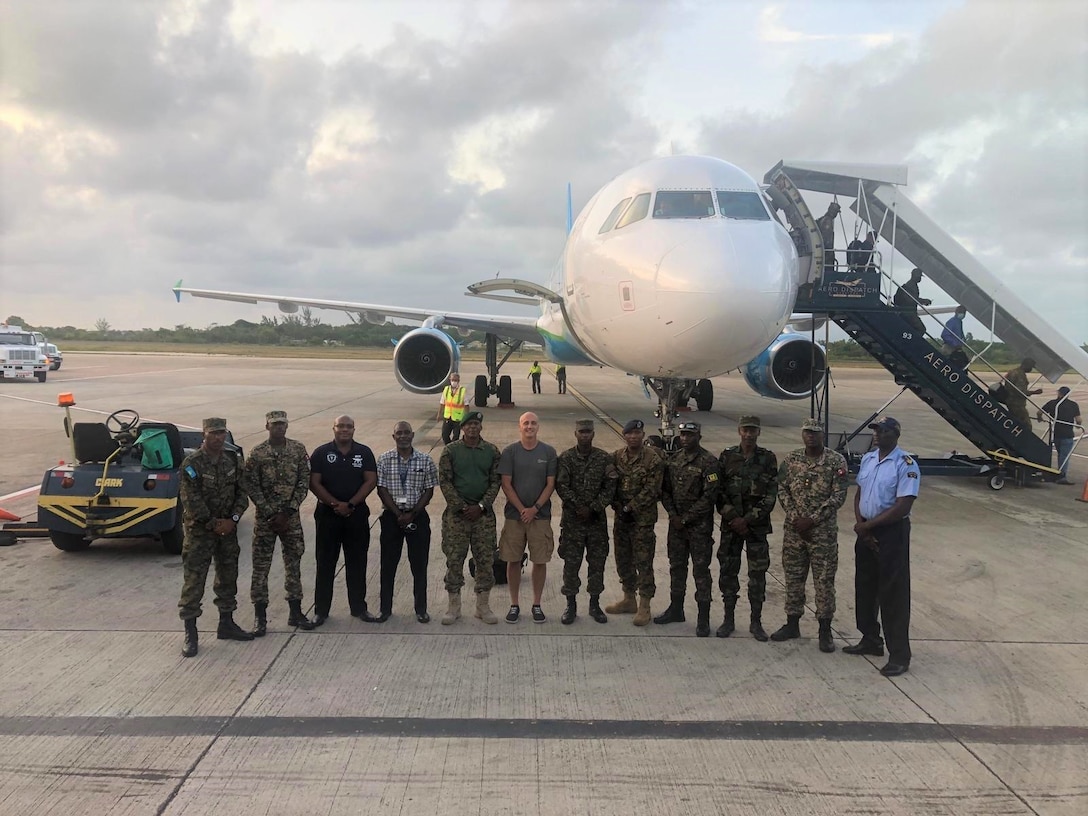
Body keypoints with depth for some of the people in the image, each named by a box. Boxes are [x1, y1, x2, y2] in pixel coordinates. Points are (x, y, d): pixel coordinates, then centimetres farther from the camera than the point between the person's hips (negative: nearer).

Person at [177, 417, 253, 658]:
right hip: (199, 529, -5)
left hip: (228, 527, 6)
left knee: (228, 576, 13)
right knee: (194, 580, -4)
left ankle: (226, 624, 27)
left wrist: (233, 519, -9)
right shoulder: (192, 463, -13)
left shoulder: (232, 460, 4)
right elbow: (191, 500, -16)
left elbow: (242, 492, 4)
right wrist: (213, 524, -16)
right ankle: (190, 634, 3)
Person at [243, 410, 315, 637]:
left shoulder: (299, 450, 1)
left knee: (294, 563, 8)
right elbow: (251, 487, -6)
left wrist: (288, 512, -9)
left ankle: (295, 612, 19)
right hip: (265, 517, -2)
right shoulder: (257, 454, -4)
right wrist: (271, 515, -12)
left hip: (291, 516, 2)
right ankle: (260, 616, 9)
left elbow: (304, 482, -1)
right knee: (261, 566, 1)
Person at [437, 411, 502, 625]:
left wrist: (481, 506, -9)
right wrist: (461, 507, -11)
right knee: (454, 559, 2)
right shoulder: (451, 451, 0)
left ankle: (483, 606, 16)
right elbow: (444, 481, -4)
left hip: (483, 513, 1)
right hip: (456, 513, -1)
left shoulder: (492, 451, 4)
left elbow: (495, 482, 2)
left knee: (485, 560, 4)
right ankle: (454, 606, 15)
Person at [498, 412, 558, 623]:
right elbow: (506, 484, -2)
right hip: (514, 514, 0)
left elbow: (550, 484, 1)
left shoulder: (548, 452, 1)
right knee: (513, 560, 4)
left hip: (540, 515, 0)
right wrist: (522, 509, -9)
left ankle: (537, 605, 17)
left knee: (540, 560, 3)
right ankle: (514, 605, 17)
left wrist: (535, 508, -9)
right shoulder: (509, 451, 0)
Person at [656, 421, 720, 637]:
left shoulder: (708, 462, -12)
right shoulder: (673, 459, 7)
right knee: (676, 567, 15)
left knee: (701, 571, -1)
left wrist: (685, 519, -14)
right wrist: (673, 515, -5)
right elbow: (665, 490, 10)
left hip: (699, 525, -6)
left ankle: (703, 619, 7)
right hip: (676, 523, 6)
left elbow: (709, 496, -16)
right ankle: (676, 609, 30)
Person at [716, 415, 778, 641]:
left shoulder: (768, 459, 1)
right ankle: (728, 619, 17)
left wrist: (748, 519, -11)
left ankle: (756, 622, 15)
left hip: (758, 525, -1)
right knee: (727, 571, 5)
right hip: (730, 525, 1)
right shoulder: (727, 457, 4)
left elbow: (771, 495, -4)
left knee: (758, 574, 3)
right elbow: (718, 491, 1)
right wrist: (732, 517, -10)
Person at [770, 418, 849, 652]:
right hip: (793, 529, 3)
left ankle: (825, 630, 13)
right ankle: (792, 624, 24)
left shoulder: (836, 461, -5)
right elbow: (782, 489, 3)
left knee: (824, 580, 2)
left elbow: (838, 496, -9)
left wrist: (812, 519, -14)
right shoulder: (791, 459, 4)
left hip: (824, 531, -3)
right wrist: (794, 517, -10)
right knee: (793, 578, 11)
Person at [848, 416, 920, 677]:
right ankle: (870, 640, 31)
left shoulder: (905, 464, -16)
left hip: (892, 532, -7)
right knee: (865, 587, 16)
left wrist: (868, 525, -14)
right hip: (865, 531, 7)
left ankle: (899, 655, 6)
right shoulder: (868, 458, 7)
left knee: (893, 594, -3)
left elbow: (902, 507, -20)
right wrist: (860, 524, -5)